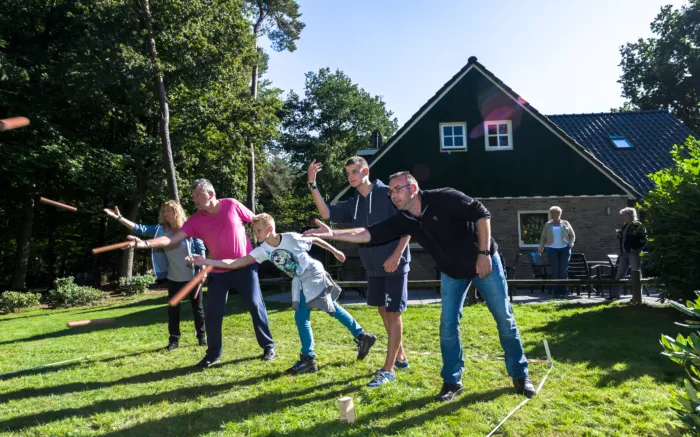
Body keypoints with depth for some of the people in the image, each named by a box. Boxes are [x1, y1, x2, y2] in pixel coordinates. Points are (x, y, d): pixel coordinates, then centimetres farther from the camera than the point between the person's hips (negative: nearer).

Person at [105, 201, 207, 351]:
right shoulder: (160, 229, 0)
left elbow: (201, 248, -7)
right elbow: (140, 229, -7)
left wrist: (202, 270, -11)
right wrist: (119, 217, -17)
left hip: (193, 276, -3)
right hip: (173, 278, 3)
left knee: (197, 307, 8)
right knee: (173, 308, 9)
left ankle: (201, 336, 21)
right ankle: (174, 340, 20)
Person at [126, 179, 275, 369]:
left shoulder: (232, 205, -9)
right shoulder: (196, 220, -5)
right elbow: (173, 238, -15)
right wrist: (145, 243, -29)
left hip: (245, 266, -3)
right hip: (219, 272, 3)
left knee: (256, 306, 3)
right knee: (212, 313, 3)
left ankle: (268, 346, 18)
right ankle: (213, 354, 20)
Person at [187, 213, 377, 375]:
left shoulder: (291, 238, -22)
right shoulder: (263, 250, -8)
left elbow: (315, 239, -6)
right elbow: (237, 263, -14)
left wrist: (334, 251, 4)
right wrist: (207, 262, -22)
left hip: (314, 274, -6)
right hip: (300, 282, 6)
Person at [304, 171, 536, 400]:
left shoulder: (444, 198, -26)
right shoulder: (403, 220, -12)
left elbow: (482, 214, -21)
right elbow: (369, 233, -19)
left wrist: (484, 253, -23)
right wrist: (333, 233, -30)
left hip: (484, 261, -4)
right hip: (452, 272, 4)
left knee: (504, 320, 6)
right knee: (448, 325, 0)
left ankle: (520, 376, 23)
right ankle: (452, 382, 14)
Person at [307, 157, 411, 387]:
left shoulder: (388, 194, -10)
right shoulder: (353, 204, 8)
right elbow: (327, 213, -5)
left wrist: (397, 255, -18)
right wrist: (312, 185, -13)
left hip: (394, 265, -7)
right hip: (373, 267, 7)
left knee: (393, 314, -3)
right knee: (383, 311, 14)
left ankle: (388, 369, 3)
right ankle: (400, 357, 31)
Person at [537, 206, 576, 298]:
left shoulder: (566, 224, 12)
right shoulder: (547, 225, 12)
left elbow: (572, 235, 14)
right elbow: (543, 238, 10)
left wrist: (570, 244, -3)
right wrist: (540, 249, 1)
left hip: (564, 249, 0)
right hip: (552, 250, 0)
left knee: (564, 271, -5)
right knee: (555, 271, -5)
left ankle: (563, 292, -1)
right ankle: (556, 292, -3)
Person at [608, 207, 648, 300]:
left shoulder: (638, 226, -7)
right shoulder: (624, 226, 15)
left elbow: (643, 240, -12)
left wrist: (636, 249, -18)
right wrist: (619, 235, 4)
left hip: (634, 253, -8)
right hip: (624, 253, 8)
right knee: (619, 274, 8)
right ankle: (614, 294, 12)